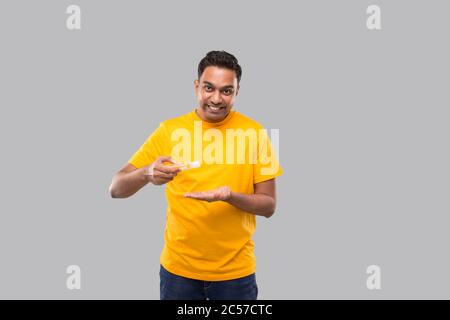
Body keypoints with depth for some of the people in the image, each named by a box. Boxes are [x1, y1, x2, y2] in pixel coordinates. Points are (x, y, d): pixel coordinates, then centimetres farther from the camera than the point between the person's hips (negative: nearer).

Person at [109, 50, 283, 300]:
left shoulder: (254, 132, -7)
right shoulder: (170, 130, -6)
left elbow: (269, 205, -4)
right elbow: (116, 189, -7)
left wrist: (230, 195, -23)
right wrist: (146, 174, -28)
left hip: (235, 270, 0)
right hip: (178, 268, 1)